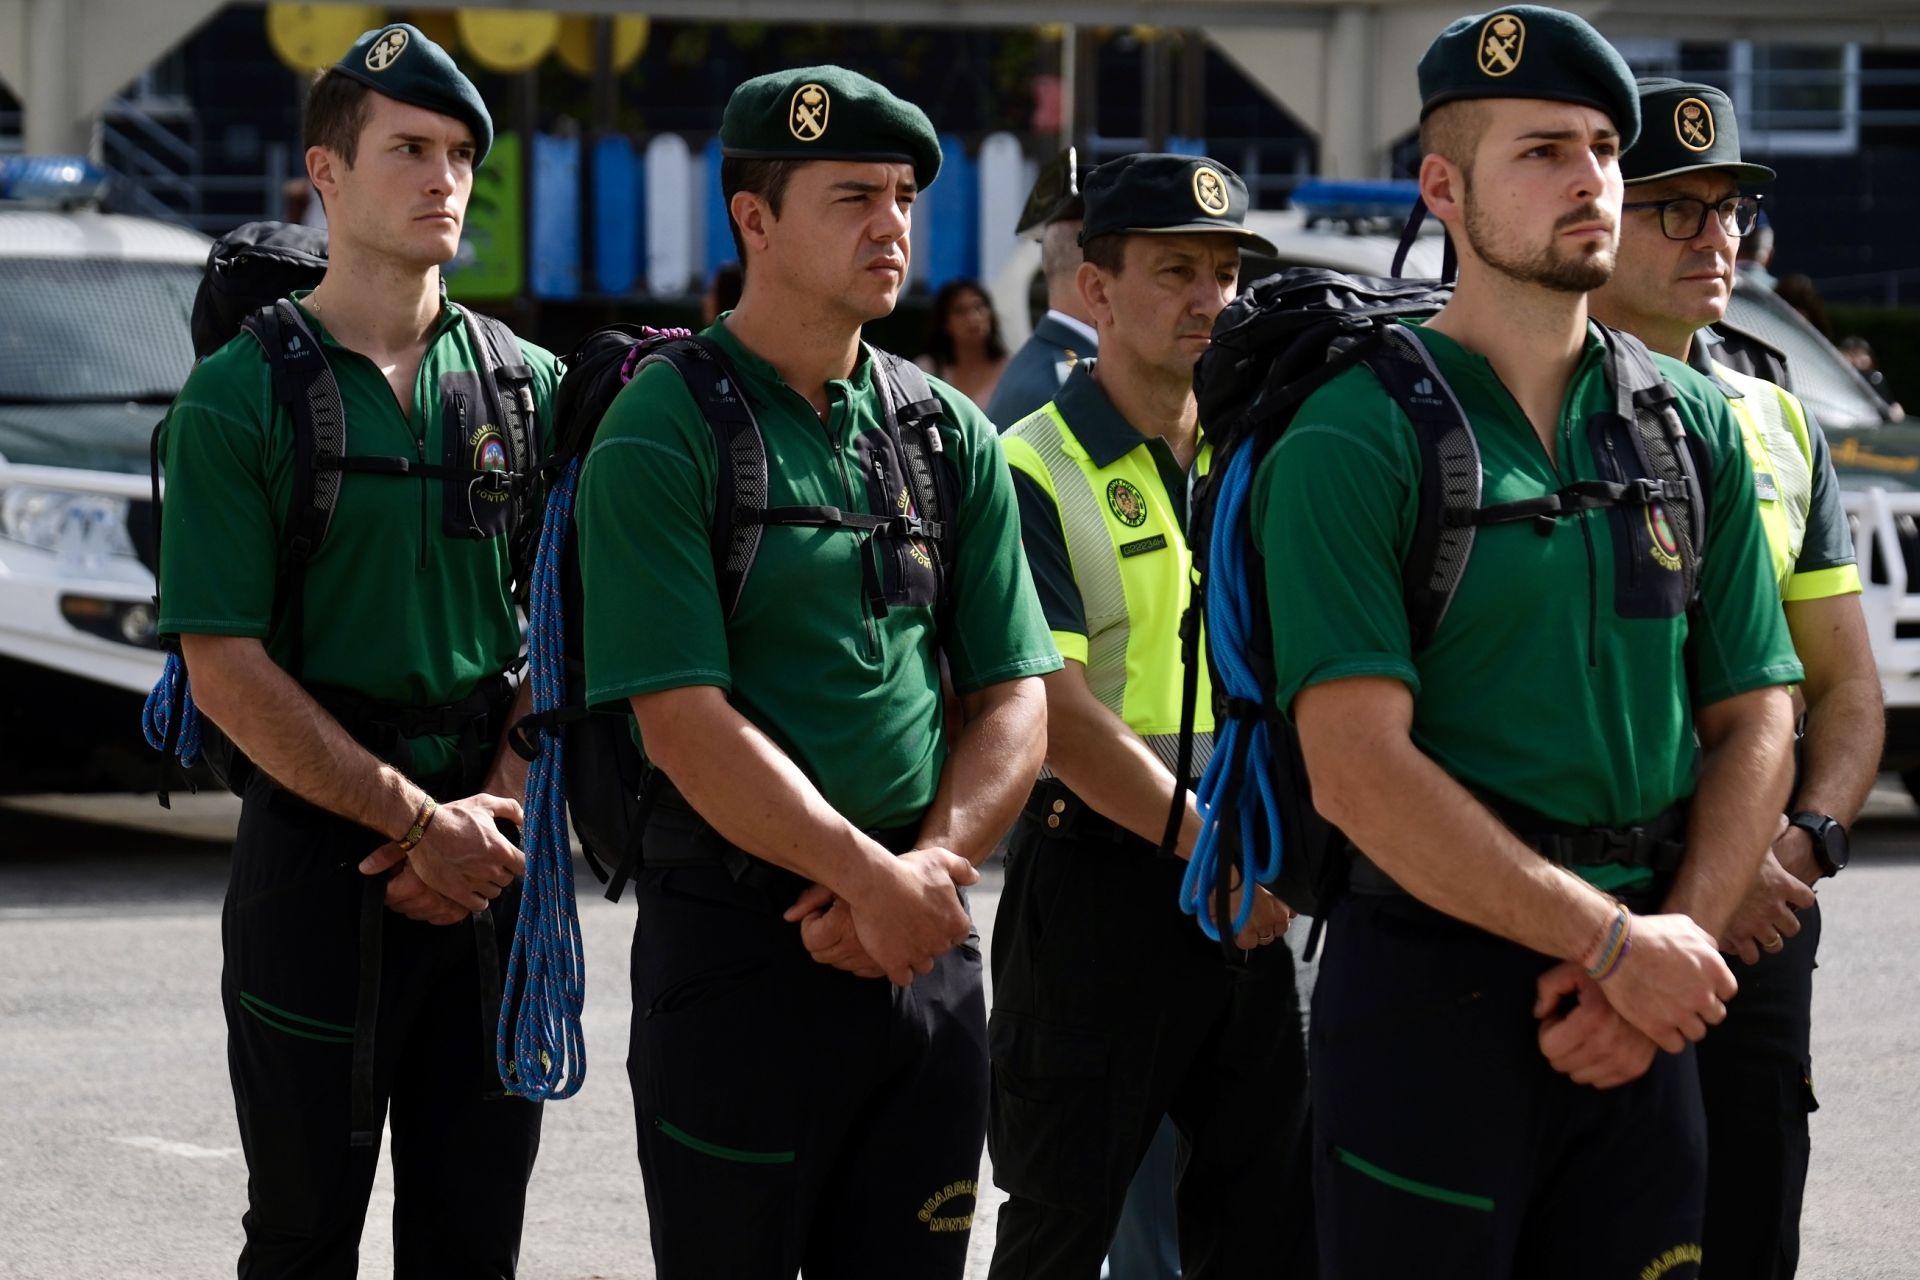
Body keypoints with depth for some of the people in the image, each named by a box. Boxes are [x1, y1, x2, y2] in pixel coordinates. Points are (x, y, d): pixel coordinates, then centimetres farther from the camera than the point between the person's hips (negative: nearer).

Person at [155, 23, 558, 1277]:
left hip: (494, 855, 3)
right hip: (317, 853, -3)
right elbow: (227, 671, -10)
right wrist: (417, 821, -14)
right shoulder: (237, 399, -4)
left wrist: (492, 810, -9)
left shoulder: (529, 388, 7)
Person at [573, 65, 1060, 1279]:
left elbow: (1015, 700, 8)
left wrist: (928, 870, -8)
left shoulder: (951, 435, 10)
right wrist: (869, 879, -19)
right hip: (737, 939, -5)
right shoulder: (661, 436, -7)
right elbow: (687, 725, -15)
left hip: (926, 945, 5)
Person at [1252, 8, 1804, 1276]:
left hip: (1647, 992, 5)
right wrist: (1619, 947, -15)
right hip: (1434, 988, -5)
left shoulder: (1693, 425, 10)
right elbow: (1360, 771, -16)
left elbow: (1755, 722, 10)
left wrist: (1676, 942, -7)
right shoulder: (1357, 439, -7)